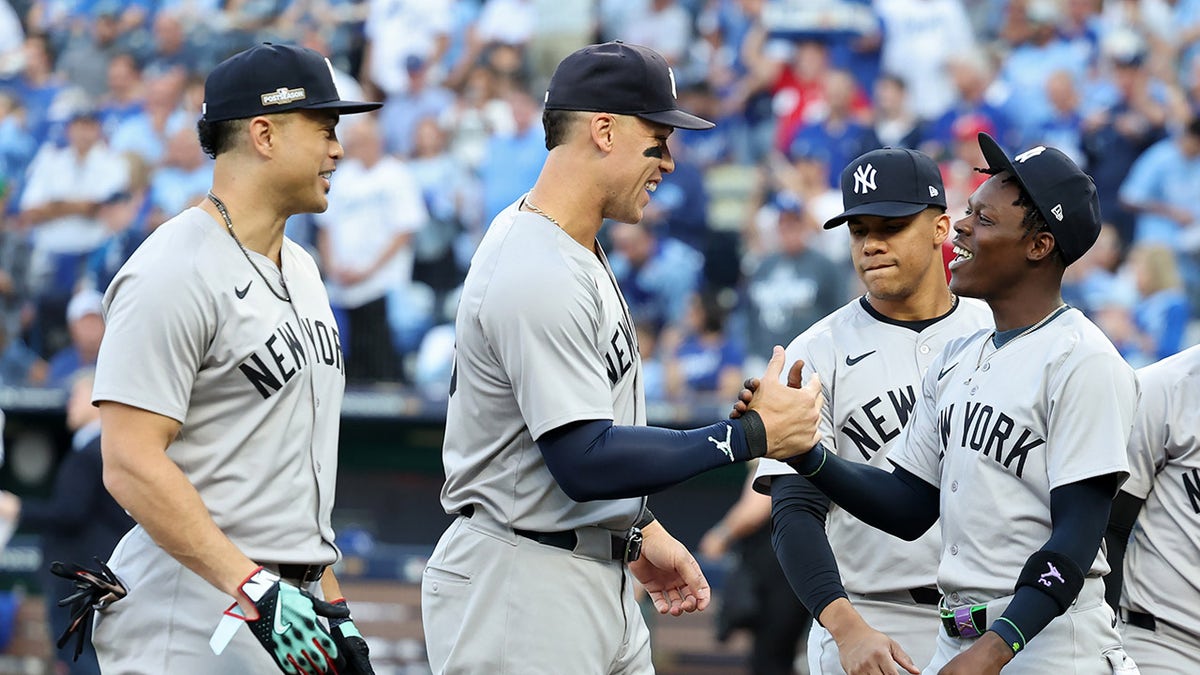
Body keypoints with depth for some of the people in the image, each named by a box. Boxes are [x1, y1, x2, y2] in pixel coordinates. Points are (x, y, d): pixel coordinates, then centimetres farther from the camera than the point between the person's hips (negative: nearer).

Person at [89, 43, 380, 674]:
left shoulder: (301, 271, 18)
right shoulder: (174, 273, -13)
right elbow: (131, 465, -20)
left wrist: (333, 609, 18)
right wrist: (255, 590, -25)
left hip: (290, 603, 9)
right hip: (198, 615, -9)